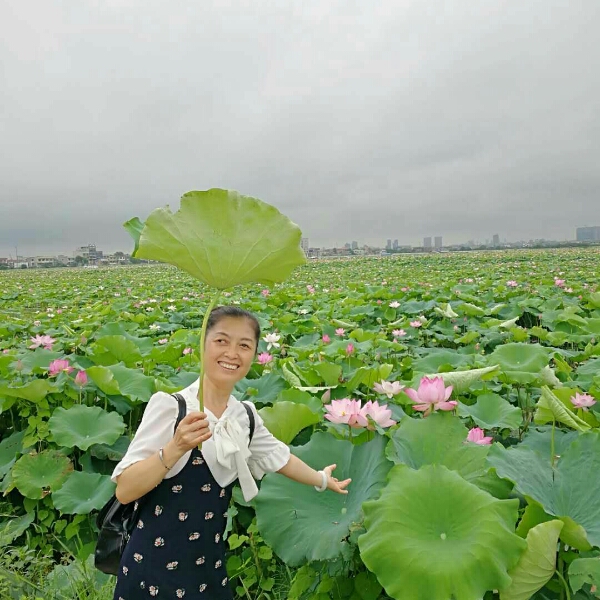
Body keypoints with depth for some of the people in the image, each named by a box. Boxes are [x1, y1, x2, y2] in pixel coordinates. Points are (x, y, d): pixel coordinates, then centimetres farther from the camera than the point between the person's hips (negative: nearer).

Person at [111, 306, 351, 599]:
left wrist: (322, 480, 29)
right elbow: (124, 492, -18)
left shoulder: (245, 418, -3)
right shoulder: (169, 405, -17)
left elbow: (279, 457, 15)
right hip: (153, 567, -4)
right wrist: (176, 447, -32)